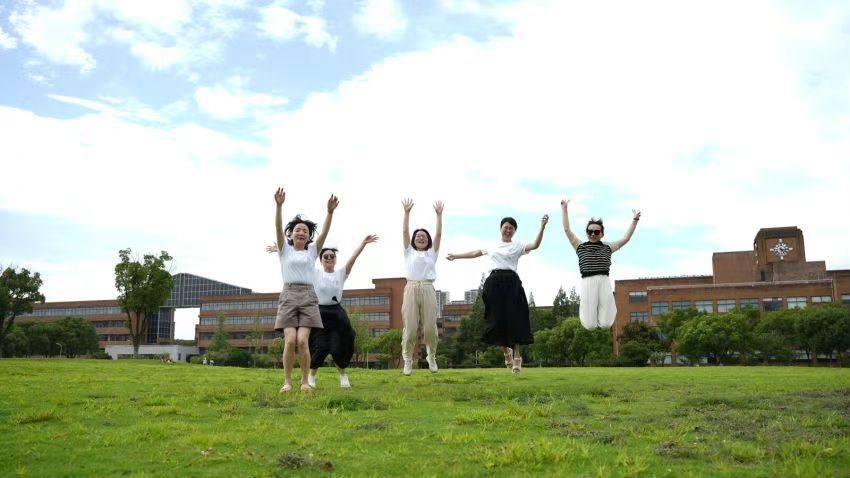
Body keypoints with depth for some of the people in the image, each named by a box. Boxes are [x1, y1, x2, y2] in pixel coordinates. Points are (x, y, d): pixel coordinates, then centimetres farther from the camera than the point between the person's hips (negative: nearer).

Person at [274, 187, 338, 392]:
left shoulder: (312, 251, 15)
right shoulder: (285, 250, 11)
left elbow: (324, 232, 1)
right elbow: (278, 228, -4)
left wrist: (330, 212, -13)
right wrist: (279, 206, -18)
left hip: (308, 296, 1)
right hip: (289, 295, -1)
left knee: (302, 340, -12)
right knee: (290, 340, -13)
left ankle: (305, 381, 1)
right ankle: (287, 381, 2)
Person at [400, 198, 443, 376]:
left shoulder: (432, 253, 21)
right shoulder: (409, 252, 19)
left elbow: (438, 234, 12)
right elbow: (405, 232, 11)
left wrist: (439, 214, 6)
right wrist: (407, 212, 3)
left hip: (428, 289, 1)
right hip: (411, 288, 0)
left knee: (430, 327, -4)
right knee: (410, 327, -6)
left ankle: (431, 357, 16)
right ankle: (407, 360, 5)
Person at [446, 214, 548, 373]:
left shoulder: (517, 246, 8)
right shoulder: (492, 246, 18)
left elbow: (535, 245, -8)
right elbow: (475, 253, 29)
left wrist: (542, 228, -21)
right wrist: (456, 256, 35)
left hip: (511, 282, -3)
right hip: (494, 282, 3)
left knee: (513, 318, -9)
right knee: (498, 318, 0)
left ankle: (517, 355, -1)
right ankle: (506, 352, 19)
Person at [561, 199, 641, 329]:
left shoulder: (607, 248, 16)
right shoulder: (581, 247, 13)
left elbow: (626, 238, 16)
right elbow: (567, 230, 8)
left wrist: (635, 220, 14)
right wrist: (564, 209, 7)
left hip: (604, 282, 1)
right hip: (587, 282, -1)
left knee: (605, 324, -5)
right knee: (590, 325, -6)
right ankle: (586, 309, 27)